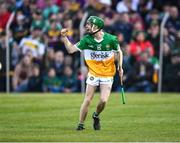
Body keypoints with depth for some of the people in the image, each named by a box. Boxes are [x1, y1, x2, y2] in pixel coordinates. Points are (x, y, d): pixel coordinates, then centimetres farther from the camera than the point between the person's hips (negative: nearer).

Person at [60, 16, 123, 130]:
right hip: (93, 74, 1)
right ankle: (81, 124, 9)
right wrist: (64, 37, -18)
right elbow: (71, 49, -7)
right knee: (87, 100, -4)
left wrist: (120, 67, -5)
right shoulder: (87, 39, -7)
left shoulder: (111, 39, -12)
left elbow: (119, 52, 5)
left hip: (107, 75, -1)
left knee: (103, 100, -12)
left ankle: (96, 116, 19)